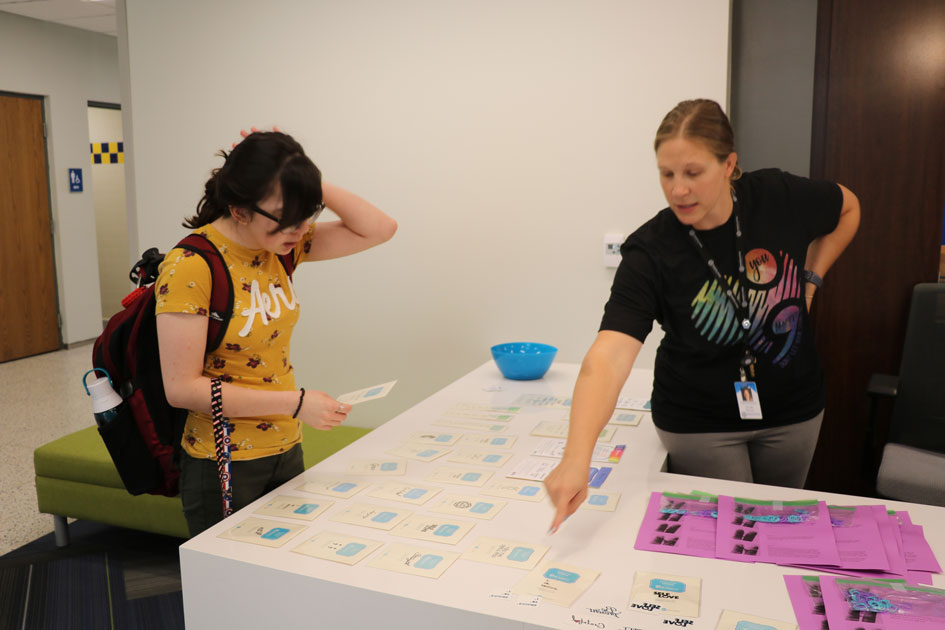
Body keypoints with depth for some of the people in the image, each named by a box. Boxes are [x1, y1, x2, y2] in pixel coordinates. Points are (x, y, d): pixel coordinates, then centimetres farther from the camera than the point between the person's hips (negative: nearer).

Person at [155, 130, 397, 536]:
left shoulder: (282, 246, -3)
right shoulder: (190, 266, -21)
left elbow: (379, 228, -5)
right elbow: (181, 388, -22)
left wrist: (310, 184, -16)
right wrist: (295, 403, -23)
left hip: (286, 451, 6)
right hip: (224, 464, -6)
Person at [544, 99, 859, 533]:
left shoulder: (778, 197, -16)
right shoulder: (650, 252, -25)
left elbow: (848, 208, 9)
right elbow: (608, 357, -37)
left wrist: (810, 278, -1)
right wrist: (577, 457, -50)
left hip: (793, 412, 4)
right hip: (700, 423, -3)